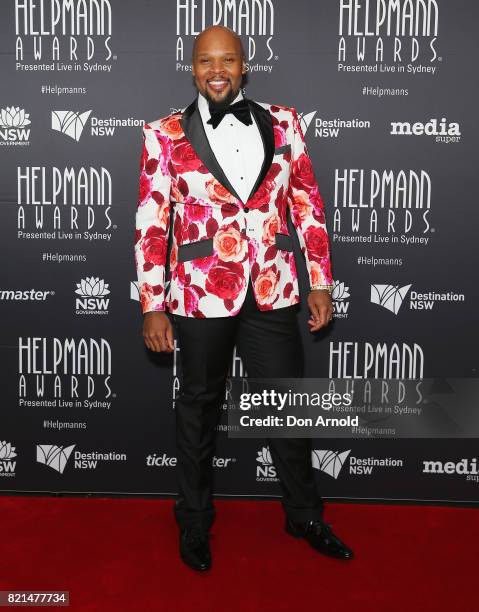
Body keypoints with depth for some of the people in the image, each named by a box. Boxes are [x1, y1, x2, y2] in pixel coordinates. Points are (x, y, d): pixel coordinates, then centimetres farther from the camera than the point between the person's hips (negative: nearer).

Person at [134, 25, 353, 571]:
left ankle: (305, 516, 36)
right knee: (199, 408, 15)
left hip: (272, 293, 2)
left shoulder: (282, 124, 5)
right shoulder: (165, 135, -1)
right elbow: (151, 225, -3)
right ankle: (195, 521, 36)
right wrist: (152, 306, -6)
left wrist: (320, 283, 3)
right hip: (200, 295, -1)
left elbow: (307, 205, 6)